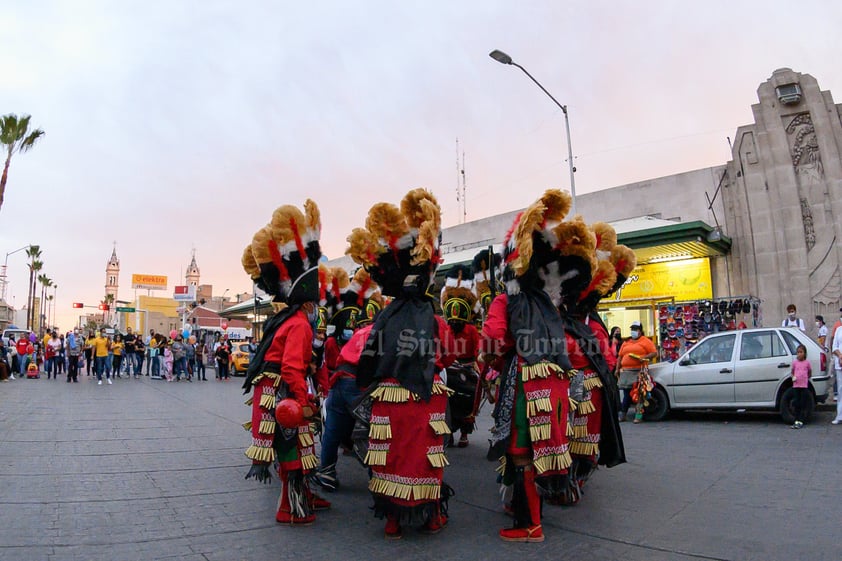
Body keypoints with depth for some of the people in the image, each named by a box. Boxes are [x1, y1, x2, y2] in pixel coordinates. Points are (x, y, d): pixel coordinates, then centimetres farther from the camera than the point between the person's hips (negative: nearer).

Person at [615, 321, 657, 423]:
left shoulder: (645, 341, 7)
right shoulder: (626, 342, 22)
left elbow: (654, 353, 0)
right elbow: (620, 356, 20)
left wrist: (644, 357, -15)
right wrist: (617, 369, 11)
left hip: (639, 371, -4)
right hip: (625, 371, 4)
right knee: (627, 394, 5)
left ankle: (638, 416, -3)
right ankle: (622, 416, 10)